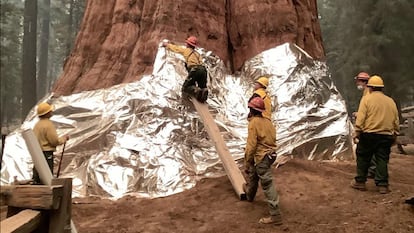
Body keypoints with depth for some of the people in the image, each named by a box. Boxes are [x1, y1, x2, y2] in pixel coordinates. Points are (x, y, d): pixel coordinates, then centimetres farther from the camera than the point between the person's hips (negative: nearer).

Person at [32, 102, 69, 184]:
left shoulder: (37, 124, 13)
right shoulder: (48, 124, -14)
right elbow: (55, 141, -15)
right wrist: (64, 138, 2)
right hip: (46, 153, -9)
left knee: (37, 178, 12)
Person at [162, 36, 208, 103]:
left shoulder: (186, 50, 18)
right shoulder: (197, 53, 31)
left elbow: (175, 48, 31)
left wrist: (167, 44, 49)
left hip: (194, 70, -5)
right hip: (203, 70, 5)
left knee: (185, 88, 3)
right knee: (202, 87, 20)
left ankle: (196, 91, -25)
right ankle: (204, 91, -15)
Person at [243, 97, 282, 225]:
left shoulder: (254, 123, -16)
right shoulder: (268, 121, 7)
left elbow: (251, 145, -18)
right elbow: (272, 139, 13)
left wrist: (246, 164, -11)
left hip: (262, 157, -9)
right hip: (271, 154, 9)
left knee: (267, 185, -6)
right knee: (253, 174, 32)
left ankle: (275, 216, -3)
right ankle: (249, 194, 57)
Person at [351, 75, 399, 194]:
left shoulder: (367, 98, -3)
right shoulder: (391, 101, 11)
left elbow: (360, 118, -10)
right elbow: (396, 121, 14)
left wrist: (356, 133, -7)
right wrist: (394, 135, 22)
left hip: (369, 134, -3)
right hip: (386, 135, 4)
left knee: (363, 158, 9)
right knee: (382, 160, 6)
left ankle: (360, 182, 16)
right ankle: (382, 185, 6)